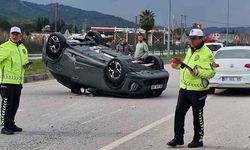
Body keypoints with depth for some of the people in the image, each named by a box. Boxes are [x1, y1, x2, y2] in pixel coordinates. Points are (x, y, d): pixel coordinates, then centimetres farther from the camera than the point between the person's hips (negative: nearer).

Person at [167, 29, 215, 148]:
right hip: (184, 88, 8)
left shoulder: (206, 53, -12)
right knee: (179, 112, 7)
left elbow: (211, 72, -17)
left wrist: (197, 72, -30)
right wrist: (178, 66, 13)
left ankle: (198, 140, 17)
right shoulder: (190, 50, 14)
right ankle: (178, 138, 17)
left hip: (198, 90, -8)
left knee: (197, 116, 4)